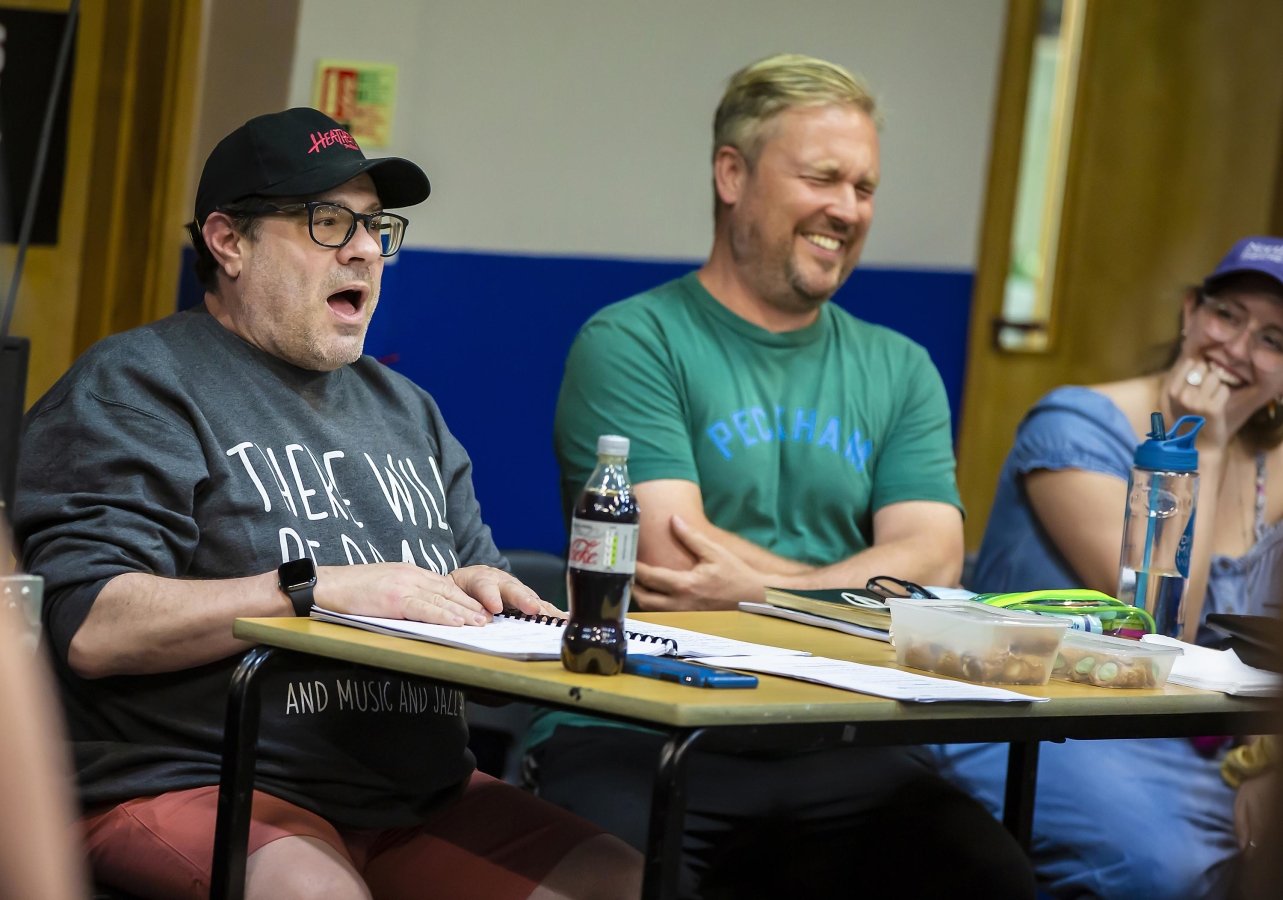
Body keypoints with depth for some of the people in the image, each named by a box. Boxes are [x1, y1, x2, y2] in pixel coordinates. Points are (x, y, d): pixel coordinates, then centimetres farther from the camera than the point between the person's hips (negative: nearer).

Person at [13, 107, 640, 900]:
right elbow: (92, 628, -13)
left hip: (420, 796, 7)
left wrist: (480, 594, 2)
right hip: (197, 788, -6)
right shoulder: (135, 387, 1)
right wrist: (318, 587, -17)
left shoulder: (406, 410, 25)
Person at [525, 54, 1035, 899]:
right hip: (639, 738, -4)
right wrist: (869, 584, 0)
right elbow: (673, 558, -10)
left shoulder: (899, 371, 19)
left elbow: (933, 557, 4)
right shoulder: (631, 345, 2)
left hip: (840, 755, 4)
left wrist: (757, 590, -12)